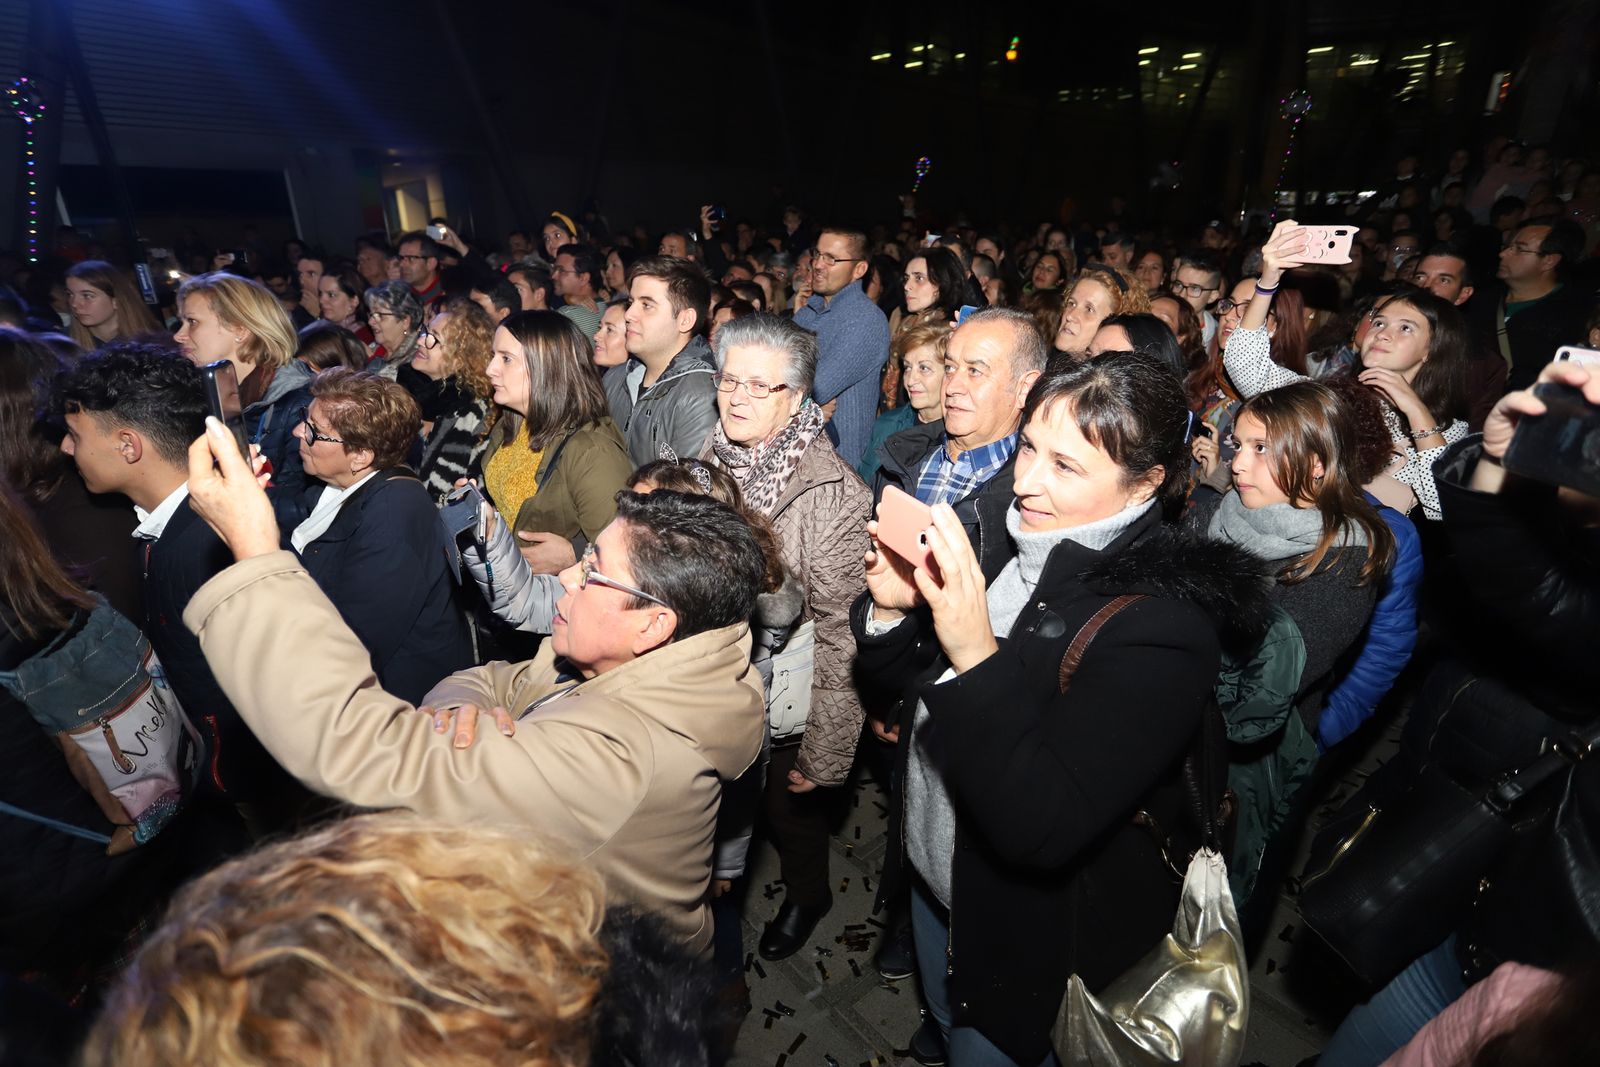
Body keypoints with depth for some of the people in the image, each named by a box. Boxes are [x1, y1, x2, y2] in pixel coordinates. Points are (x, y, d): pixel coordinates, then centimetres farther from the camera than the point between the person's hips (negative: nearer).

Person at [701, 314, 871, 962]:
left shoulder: (836, 494, -24)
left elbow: (842, 633, -22)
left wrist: (825, 752, -20)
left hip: (784, 708, -4)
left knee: (792, 810, 20)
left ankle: (806, 897, 52)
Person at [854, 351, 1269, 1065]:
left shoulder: (1160, 624, -30)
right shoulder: (1004, 530, -11)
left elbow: (1043, 831, -34)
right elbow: (914, 677, 1)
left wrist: (977, 656, -42)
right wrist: (891, 611, -20)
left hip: (1034, 938, -5)